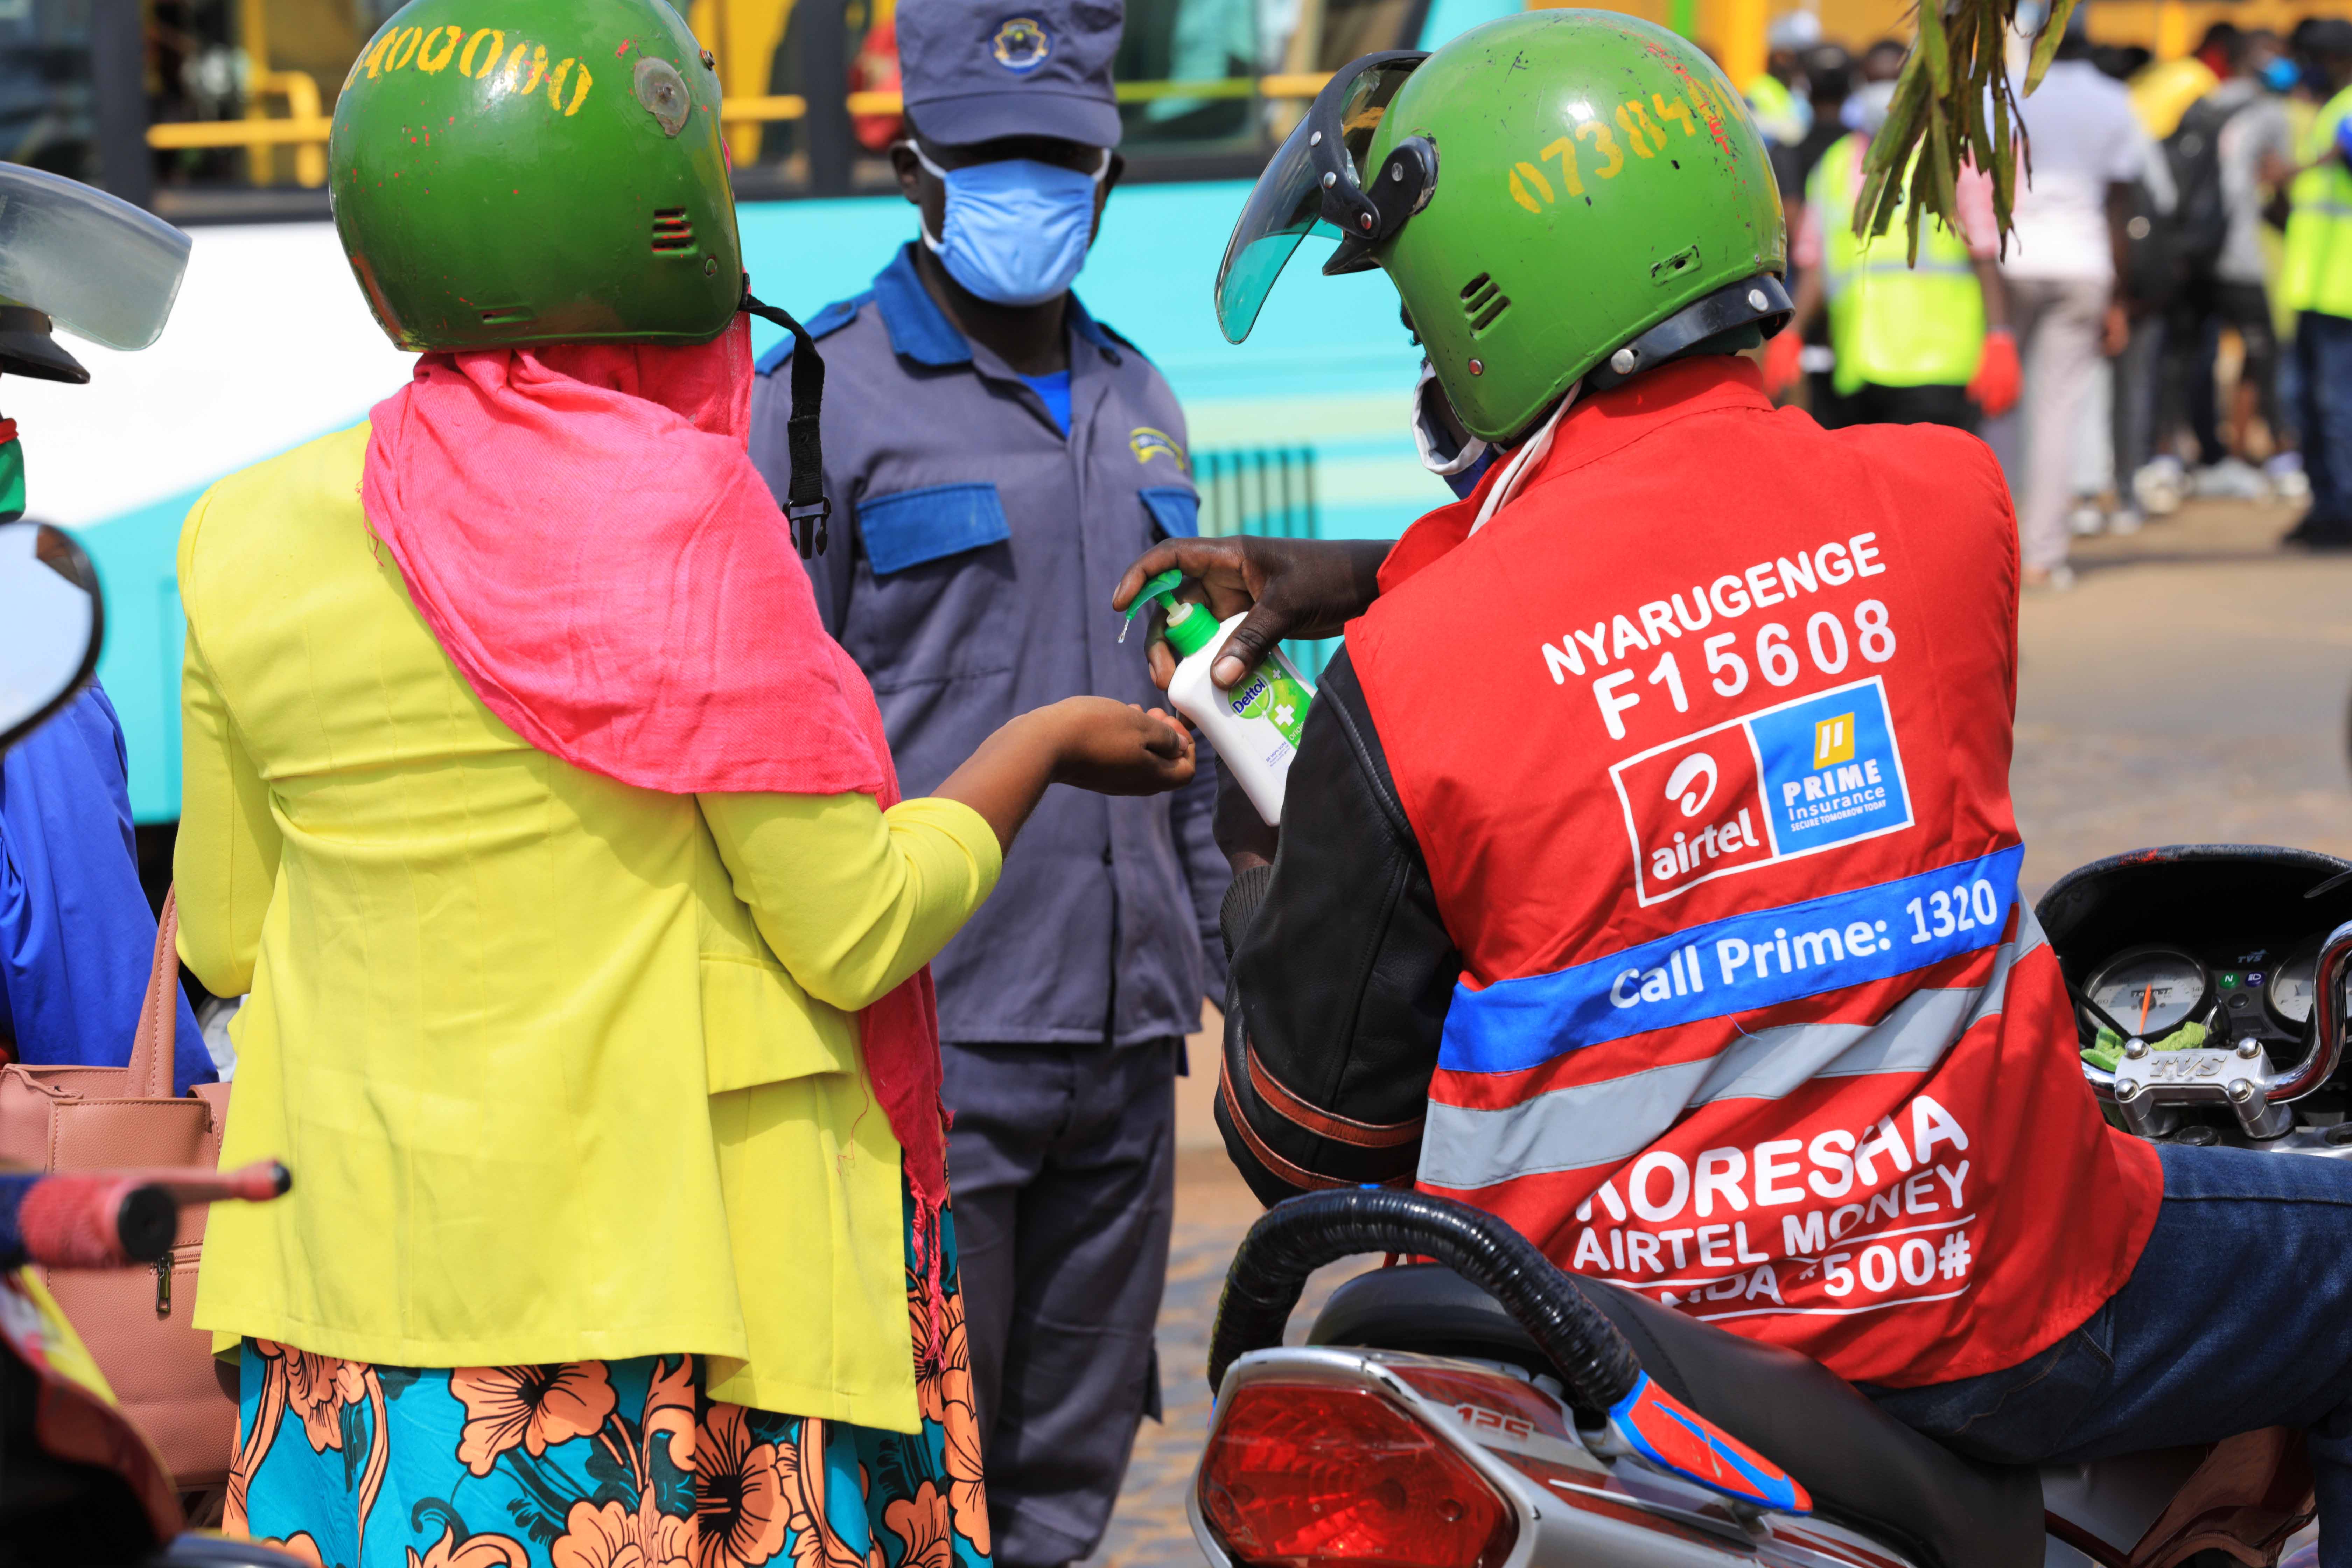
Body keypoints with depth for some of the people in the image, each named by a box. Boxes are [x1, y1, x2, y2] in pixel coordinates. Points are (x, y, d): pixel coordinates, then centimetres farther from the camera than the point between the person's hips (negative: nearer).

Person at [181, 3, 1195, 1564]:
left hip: (357, 1284, 4)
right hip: (668, 1268, -4)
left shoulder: (252, 539, 0)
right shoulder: (682, 512, -14)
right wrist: (1041, 747, 7)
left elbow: (224, 943, 10)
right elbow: (857, 935, -10)